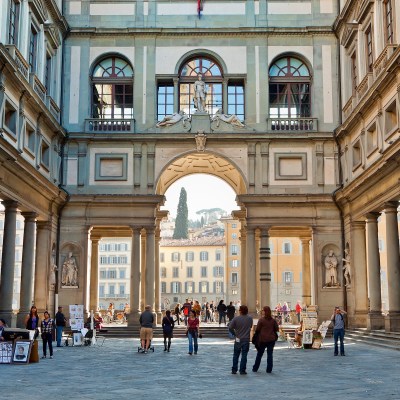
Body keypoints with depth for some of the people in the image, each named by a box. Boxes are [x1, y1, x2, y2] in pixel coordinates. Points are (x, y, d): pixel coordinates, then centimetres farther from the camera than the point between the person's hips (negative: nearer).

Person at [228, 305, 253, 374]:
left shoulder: (236, 318, -12)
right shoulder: (250, 318, -4)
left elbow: (230, 327, -12)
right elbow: (251, 326, 9)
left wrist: (234, 333, 3)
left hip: (238, 339, 0)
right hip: (246, 339, 0)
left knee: (236, 355, 12)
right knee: (244, 355, 4)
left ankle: (234, 370, 15)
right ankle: (242, 370, 4)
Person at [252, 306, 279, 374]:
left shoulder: (261, 320, -10)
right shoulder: (273, 320, -2)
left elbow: (257, 329, -7)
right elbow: (277, 329, 3)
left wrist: (256, 333, 13)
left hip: (262, 339, -1)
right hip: (271, 339, 2)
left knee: (259, 354, 11)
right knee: (270, 354, 7)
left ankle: (255, 368, 19)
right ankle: (269, 370, 5)